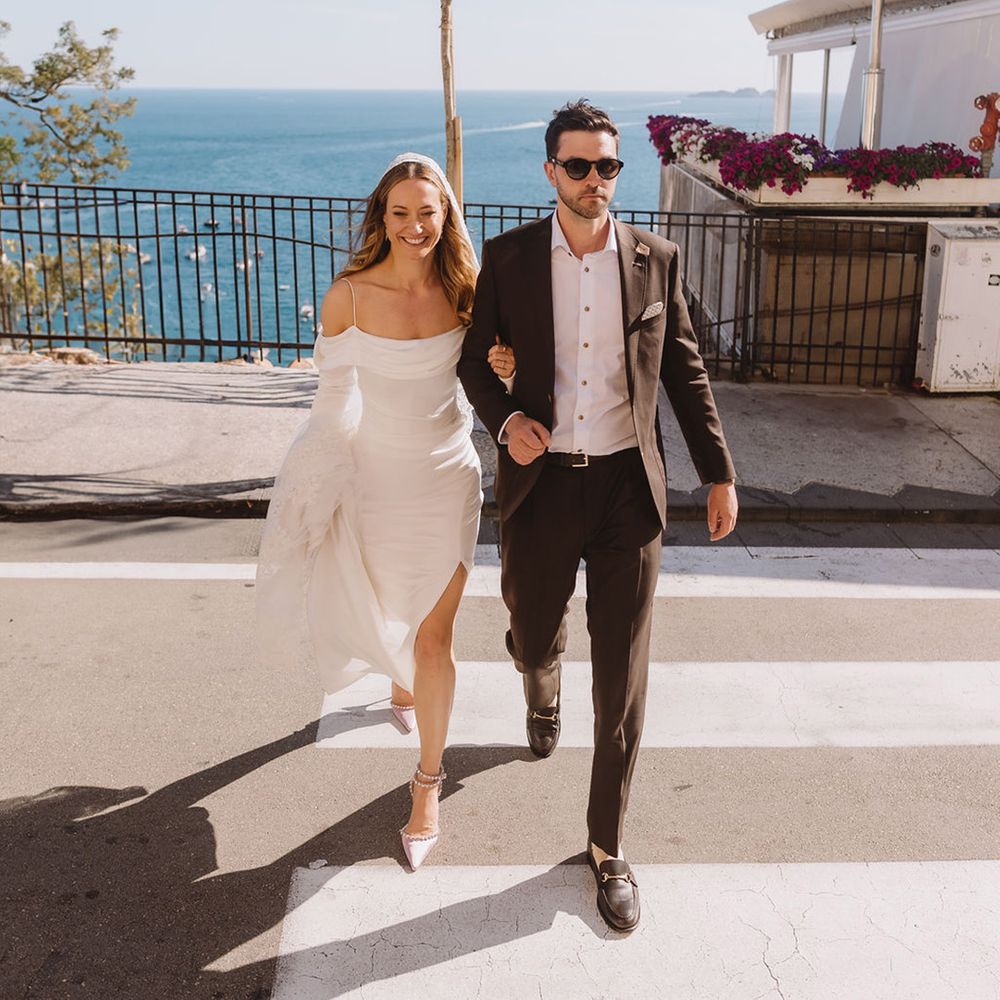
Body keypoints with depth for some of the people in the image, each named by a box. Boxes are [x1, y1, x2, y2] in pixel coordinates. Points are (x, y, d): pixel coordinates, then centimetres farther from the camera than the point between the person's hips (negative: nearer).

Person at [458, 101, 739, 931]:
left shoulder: (655, 260, -1)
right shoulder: (509, 257, -2)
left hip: (627, 488, 0)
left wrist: (720, 474, 6)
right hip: (541, 486, 1)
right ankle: (543, 694, 59)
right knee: (533, 640, 18)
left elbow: (685, 371, 7)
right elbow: (475, 356, 8)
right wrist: (505, 420, -12)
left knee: (622, 677, 2)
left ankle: (607, 846, 19)